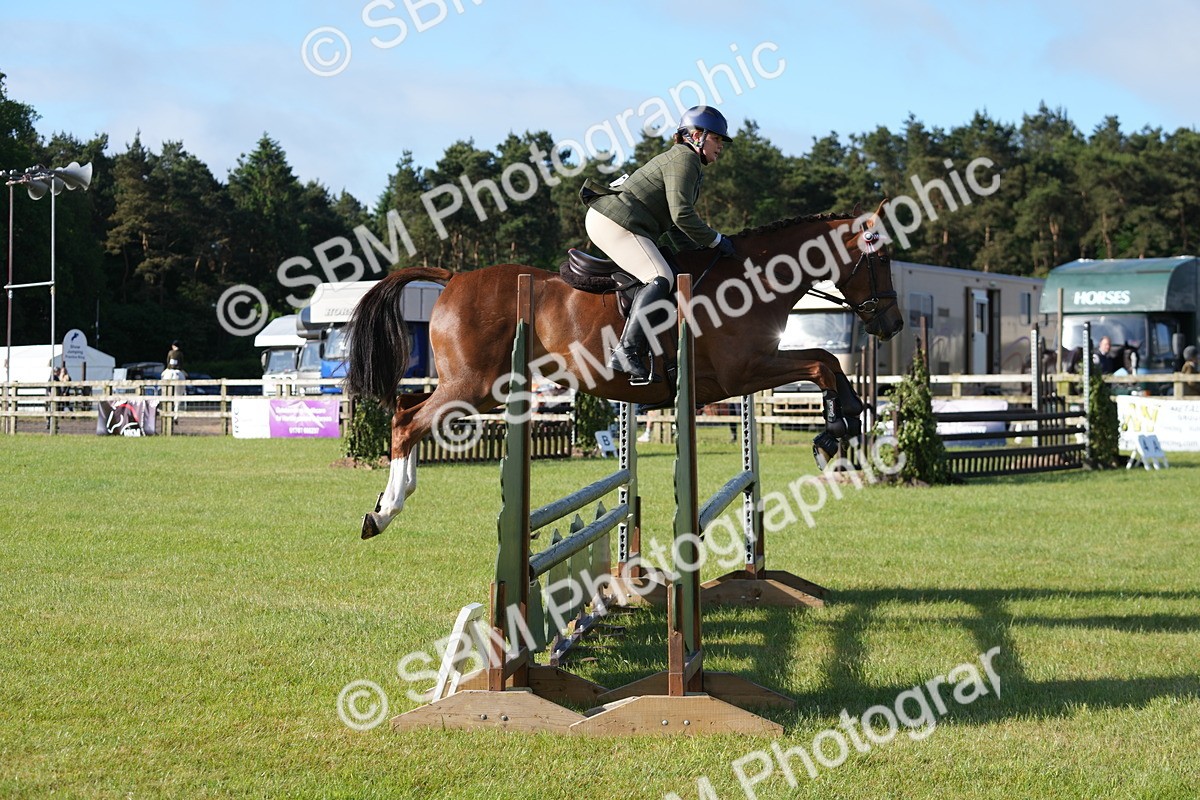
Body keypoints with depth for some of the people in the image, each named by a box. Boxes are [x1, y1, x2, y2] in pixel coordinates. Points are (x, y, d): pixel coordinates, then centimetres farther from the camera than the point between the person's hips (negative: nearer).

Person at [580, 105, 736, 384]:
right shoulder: (684, 159, -9)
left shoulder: (686, 162, 25)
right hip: (616, 222, -11)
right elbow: (681, 215, -20)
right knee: (660, 278, -21)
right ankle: (626, 351, -32)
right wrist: (716, 240, -10)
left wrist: (699, 252, 20)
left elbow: (674, 224, 27)